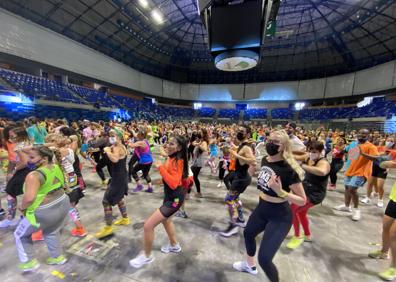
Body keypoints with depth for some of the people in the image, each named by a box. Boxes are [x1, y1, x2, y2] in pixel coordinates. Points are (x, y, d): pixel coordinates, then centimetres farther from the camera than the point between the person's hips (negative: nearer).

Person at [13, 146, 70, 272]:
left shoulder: (34, 175, -24)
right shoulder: (56, 168, -1)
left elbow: (29, 198, -33)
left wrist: (22, 207, -13)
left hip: (45, 213, -7)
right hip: (63, 205, 7)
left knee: (20, 234, 23)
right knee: (51, 232, 31)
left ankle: (29, 262, 33)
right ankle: (58, 257, 43)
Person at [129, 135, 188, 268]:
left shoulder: (177, 162, -26)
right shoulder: (173, 159, 2)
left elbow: (173, 183, -36)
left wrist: (161, 168, -32)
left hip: (174, 199, -11)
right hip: (171, 196, 11)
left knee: (148, 226, -6)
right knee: (165, 219, 32)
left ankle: (147, 256, 21)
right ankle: (174, 245, 55)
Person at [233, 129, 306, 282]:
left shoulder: (289, 169, -25)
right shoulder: (265, 160, -5)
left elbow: (302, 200, -21)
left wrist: (280, 191, -34)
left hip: (280, 216, -8)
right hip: (262, 208, 8)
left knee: (264, 258, -5)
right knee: (248, 233, 28)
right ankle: (250, 265, 58)